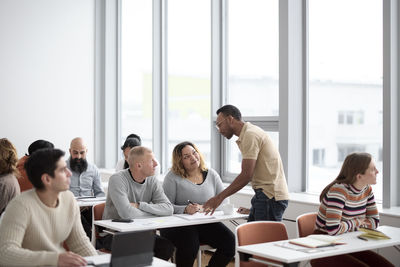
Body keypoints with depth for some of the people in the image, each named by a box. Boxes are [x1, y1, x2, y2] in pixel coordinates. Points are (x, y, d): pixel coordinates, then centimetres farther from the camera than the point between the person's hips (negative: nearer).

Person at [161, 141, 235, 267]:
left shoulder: (212, 175, 11)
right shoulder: (173, 177, 0)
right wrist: (184, 209, -26)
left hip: (206, 224, 4)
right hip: (178, 224, -4)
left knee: (230, 242, -19)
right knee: (190, 245, -34)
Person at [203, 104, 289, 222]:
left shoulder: (250, 134, -13)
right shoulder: (248, 133, 18)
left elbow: (246, 175, -19)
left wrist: (219, 198, -14)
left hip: (271, 197, -10)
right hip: (265, 195, 10)